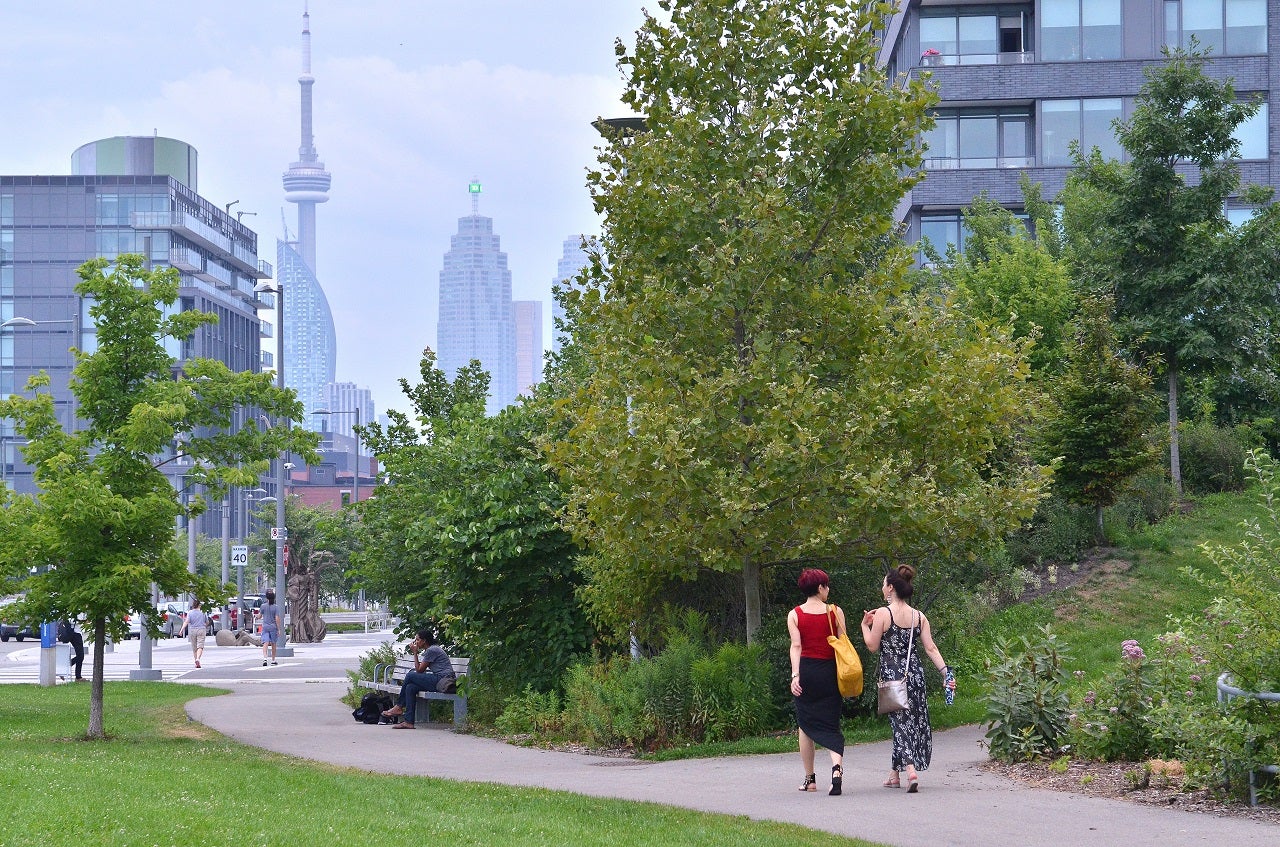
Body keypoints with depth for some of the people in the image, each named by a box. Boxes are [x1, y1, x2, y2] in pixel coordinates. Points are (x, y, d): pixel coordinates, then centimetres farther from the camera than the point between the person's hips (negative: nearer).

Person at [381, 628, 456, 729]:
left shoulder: (431, 650, -10)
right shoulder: (431, 649, 22)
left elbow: (419, 670, -6)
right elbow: (421, 670, 19)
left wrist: (415, 652, 0)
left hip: (442, 681, -10)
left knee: (410, 676, -9)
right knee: (410, 687, 0)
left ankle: (399, 708, 4)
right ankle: (409, 722, -5)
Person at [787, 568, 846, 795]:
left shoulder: (794, 614, 1)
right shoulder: (835, 612, 1)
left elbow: (796, 646, -8)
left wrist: (795, 675, -12)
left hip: (806, 671, 0)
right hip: (829, 672, 0)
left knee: (806, 725, 12)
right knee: (830, 725, 3)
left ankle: (809, 779, 15)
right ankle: (837, 766, -23)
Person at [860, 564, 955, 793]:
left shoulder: (882, 614, -10)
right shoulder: (919, 616, 5)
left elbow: (873, 646, -5)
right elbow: (931, 648, -1)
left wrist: (865, 626, 8)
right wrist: (946, 671, -2)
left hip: (892, 675, -4)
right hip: (915, 674, 4)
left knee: (900, 722, -2)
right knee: (914, 721, 15)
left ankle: (911, 770, -20)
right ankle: (895, 773, 24)